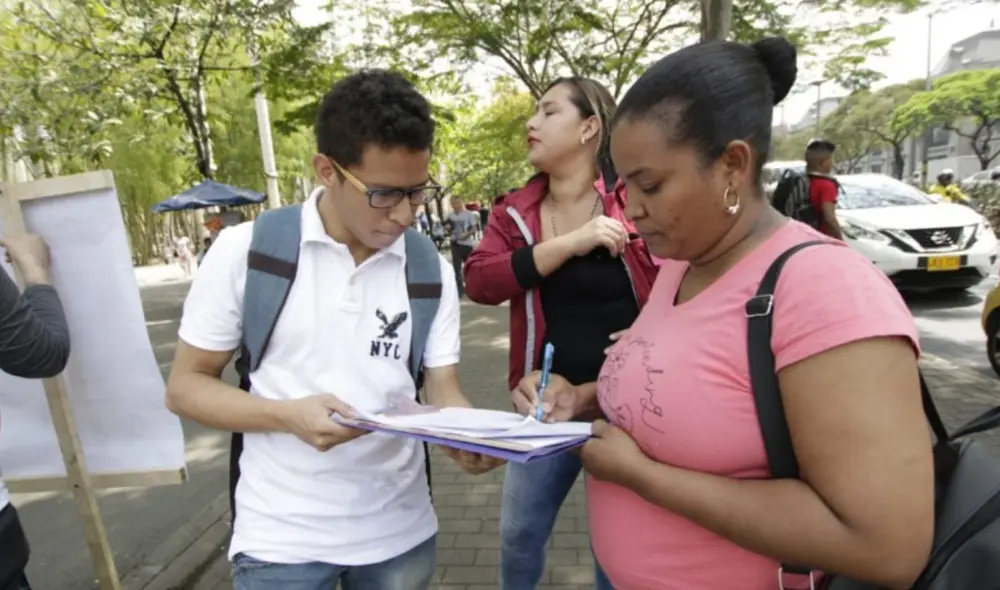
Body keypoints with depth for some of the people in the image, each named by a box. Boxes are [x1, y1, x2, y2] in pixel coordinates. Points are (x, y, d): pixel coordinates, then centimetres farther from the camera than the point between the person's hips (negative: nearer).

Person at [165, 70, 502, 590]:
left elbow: (443, 392, -2)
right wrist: (288, 415, -22)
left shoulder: (432, 269, -4)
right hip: (281, 538, -2)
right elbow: (185, 386, -5)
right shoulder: (245, 250, -11)